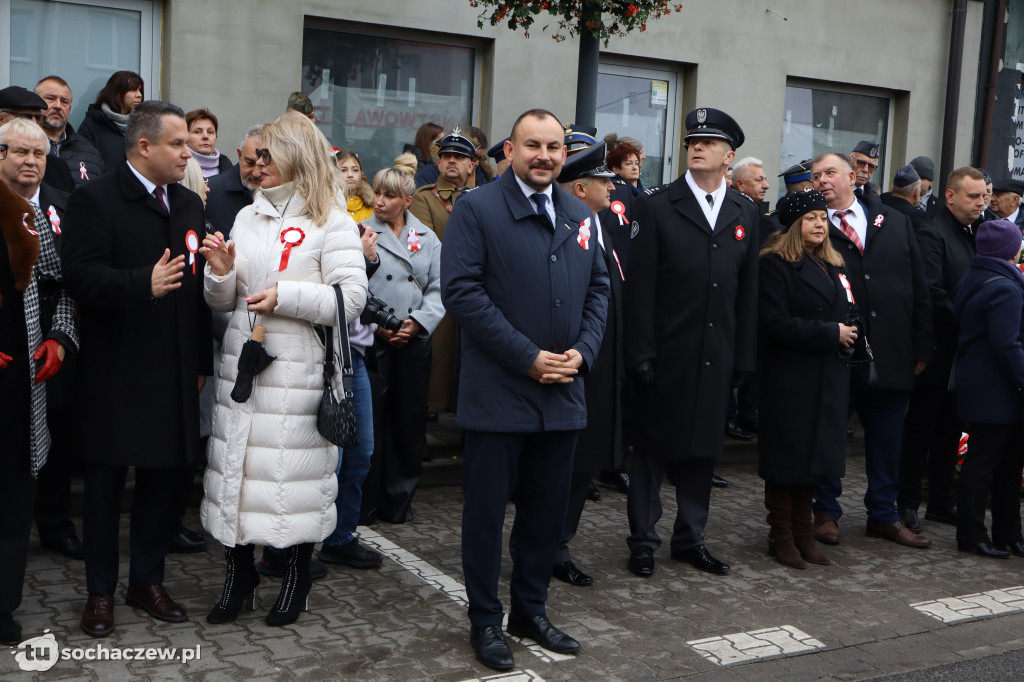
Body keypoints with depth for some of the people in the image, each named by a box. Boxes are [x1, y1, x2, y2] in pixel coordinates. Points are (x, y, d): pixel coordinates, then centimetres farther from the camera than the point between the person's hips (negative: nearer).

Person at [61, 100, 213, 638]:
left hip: (175, 375, 6)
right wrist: (144, 284, -34)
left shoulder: (190, 204, 14)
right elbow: (83, 277, -18)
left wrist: (202, 361, 12)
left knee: (167, 477, 11)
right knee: (105, 482, 6)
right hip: (114, 375, -6)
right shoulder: (95, 199, -7)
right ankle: (100, 593, 20)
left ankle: (147, 581, 28)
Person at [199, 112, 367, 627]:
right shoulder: (248, 217, 16)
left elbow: (351, 300, -10)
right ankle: (239, 572, 23)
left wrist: (286, 296, -15)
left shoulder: (331, 222, -2)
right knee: (236, 464, 6)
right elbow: (224, 302, 17)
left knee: (296, 469, -1)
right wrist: (222, 273, -4)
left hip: (299, 367, -5)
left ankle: (298, 574, 19)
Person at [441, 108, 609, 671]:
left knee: (547, 511, 15)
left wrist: (583, 350, -3)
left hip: (562, 393, 6)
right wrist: (527, 357, -17)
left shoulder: (579, 215, 13)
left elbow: (598, 287, 15)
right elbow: (461, 290, -15)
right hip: (497, 393, -5)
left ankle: (531, 611, 31)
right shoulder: (477, 209, -6)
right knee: (486, 511, 5)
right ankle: (485, 621, 21)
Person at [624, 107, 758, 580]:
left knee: (703, 449, 12)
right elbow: (640, 285, -8)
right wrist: (640, 353, -13)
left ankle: (690, 537, 26)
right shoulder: (656, 205, -3)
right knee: (652, 447, 5)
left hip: (716, 356, 4)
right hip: (665, 353, -4)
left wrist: (744, 355, 5)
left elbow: (748, 289, 10)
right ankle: (643, 541, 17)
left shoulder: (745, 214, 10)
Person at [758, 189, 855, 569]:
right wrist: (830, 333, -16)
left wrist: (848, 334, -4)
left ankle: (803, 535, 22)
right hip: (790, 378, -7)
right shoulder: (775, 264, -9)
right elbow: (776, 323, -18)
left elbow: (847, 314, 19)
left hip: (828, 378, 7)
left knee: (812, 456, 12)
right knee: (786, 457, 1)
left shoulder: (833, 266, 16)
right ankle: (782, 538, 13)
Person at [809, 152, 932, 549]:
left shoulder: (896, 223, 11)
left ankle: (883, 515, 27)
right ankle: (826, 512, 22)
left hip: (891, 354, 4)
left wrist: (921, 348, 5)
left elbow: (920, 288, 10)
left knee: (887, 438, 12)